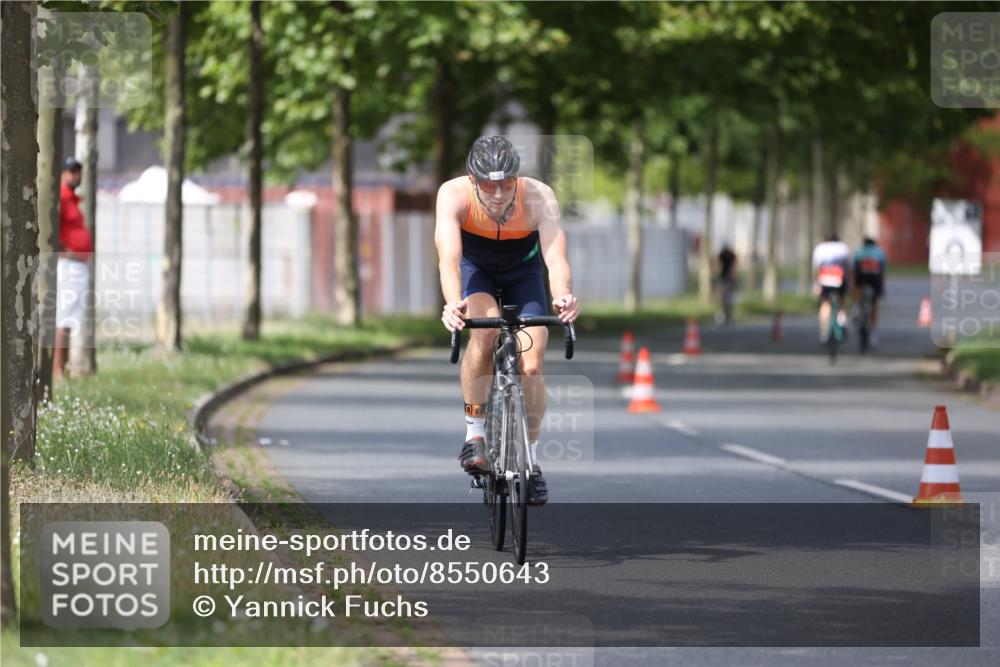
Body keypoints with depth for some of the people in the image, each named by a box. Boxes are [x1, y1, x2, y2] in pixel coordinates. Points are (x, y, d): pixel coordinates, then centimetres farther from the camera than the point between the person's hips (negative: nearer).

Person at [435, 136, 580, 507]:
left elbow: (556, 256, -45)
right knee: (485, 329, -31)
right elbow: (449, 256, -47)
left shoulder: (539, 197, -34)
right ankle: (475, 432, -15)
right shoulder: (454, 195, -35)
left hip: (523, 271, 1)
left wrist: (563, 296, -66)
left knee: (531, 364, -12)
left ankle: (531, 457, 8)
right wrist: (453, 303, -65)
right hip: (474, 268, -1)